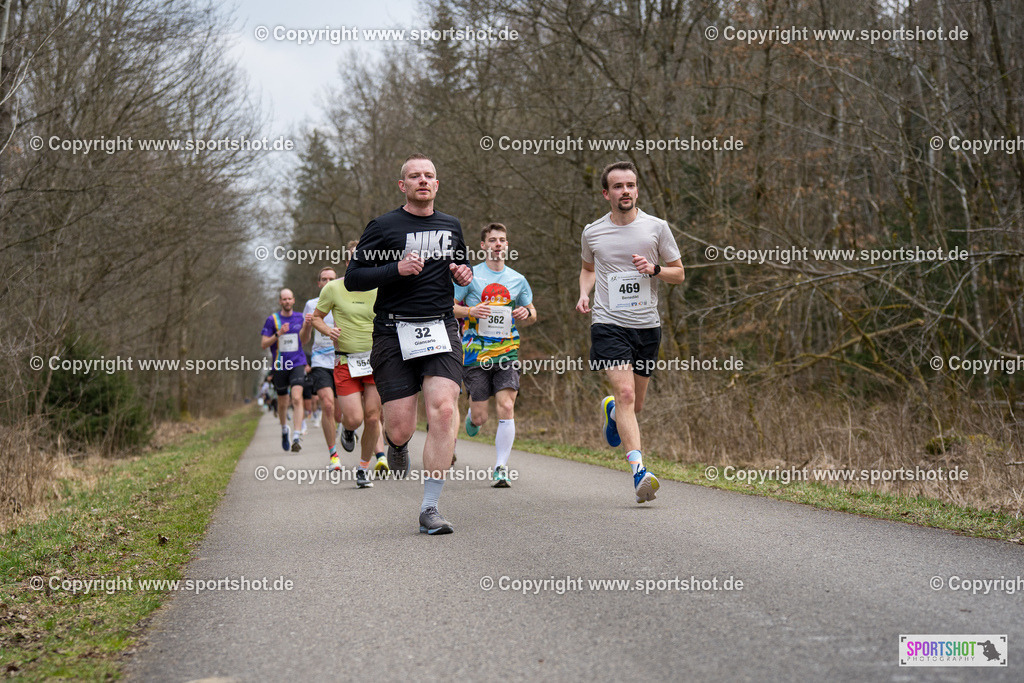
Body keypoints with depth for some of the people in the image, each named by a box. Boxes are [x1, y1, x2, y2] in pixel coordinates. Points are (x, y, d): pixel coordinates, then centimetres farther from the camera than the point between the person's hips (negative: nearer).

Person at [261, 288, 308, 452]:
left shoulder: (300, 317, 6)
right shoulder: (272, 319, -1)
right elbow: (263, 344, -3)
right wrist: (278, 334, -18)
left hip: (297, 364, 0)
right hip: (279, 366, 0)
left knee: (297, 398, -18)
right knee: (282, 403, 11)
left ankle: (296, 438, -22)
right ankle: (284, 430, 40)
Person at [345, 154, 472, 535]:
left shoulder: (451, 226, 16)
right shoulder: (383, 227, 2)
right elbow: (352, 279, -1)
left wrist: (465, 273, 9)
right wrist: (396, 269, -15)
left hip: (441, 328, 3)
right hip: (394, 332, -2)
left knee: (444, 411, -19)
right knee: (401, 429, -6)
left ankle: (429, 508, -13)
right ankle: (397, 446, 36)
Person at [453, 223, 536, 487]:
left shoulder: (518, 280, 9)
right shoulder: (470, 275, 1)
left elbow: (532, 315, 20)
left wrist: (526, 313, -4)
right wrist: (470, 311, -16)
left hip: (507, 353, 2)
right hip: (475, 354, -1)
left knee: (506, 407, -15)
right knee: (480, 417, -1)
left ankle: (501, 468, -8)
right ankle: (471, 414, 39)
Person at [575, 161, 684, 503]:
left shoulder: (656, 227, 2)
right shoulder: (592, 232, 5)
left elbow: (678, 273, 10)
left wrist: (654, 269, -10)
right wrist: (584, 293, 4)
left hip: (647, 325, 2)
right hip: (608, 323, -2)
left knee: (635, 403, 11)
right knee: (625, 392, -20)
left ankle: (610, 409, 49)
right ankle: (639, 471, -25)